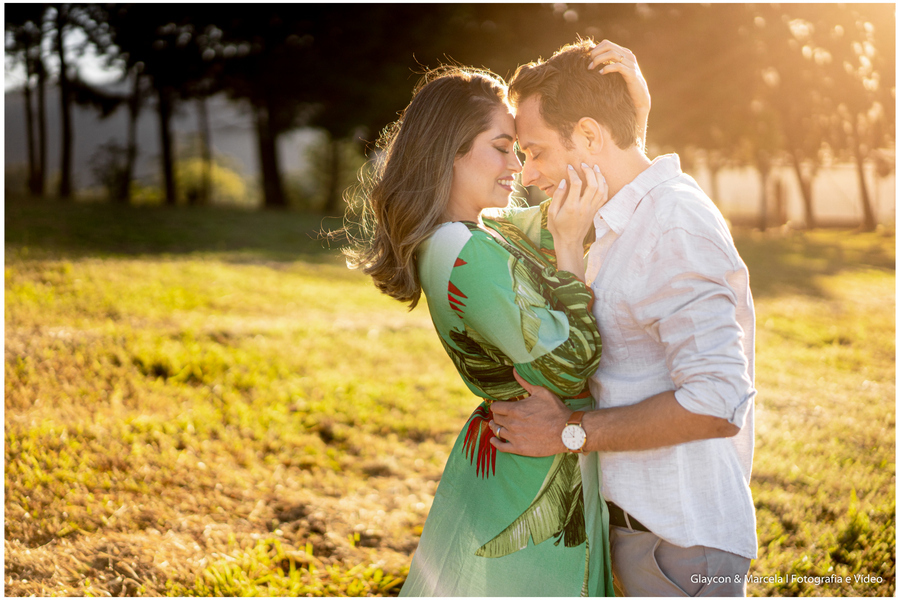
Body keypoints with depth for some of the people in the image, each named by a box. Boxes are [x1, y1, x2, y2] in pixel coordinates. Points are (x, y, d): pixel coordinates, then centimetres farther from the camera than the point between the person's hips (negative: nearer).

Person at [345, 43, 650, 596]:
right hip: (534, 493, -10)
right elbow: (570, 370, -21)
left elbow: (604, 198, 14)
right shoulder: (469, 257, -23)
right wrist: (568, 246, -21)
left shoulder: (484, 234, 6)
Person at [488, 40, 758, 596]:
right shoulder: (624, 223, 12)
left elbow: (715, 403, -28)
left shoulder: (675, 228, -20)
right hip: (638, 519, 9)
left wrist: (569, 431, -22)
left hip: (678, 542, -9)